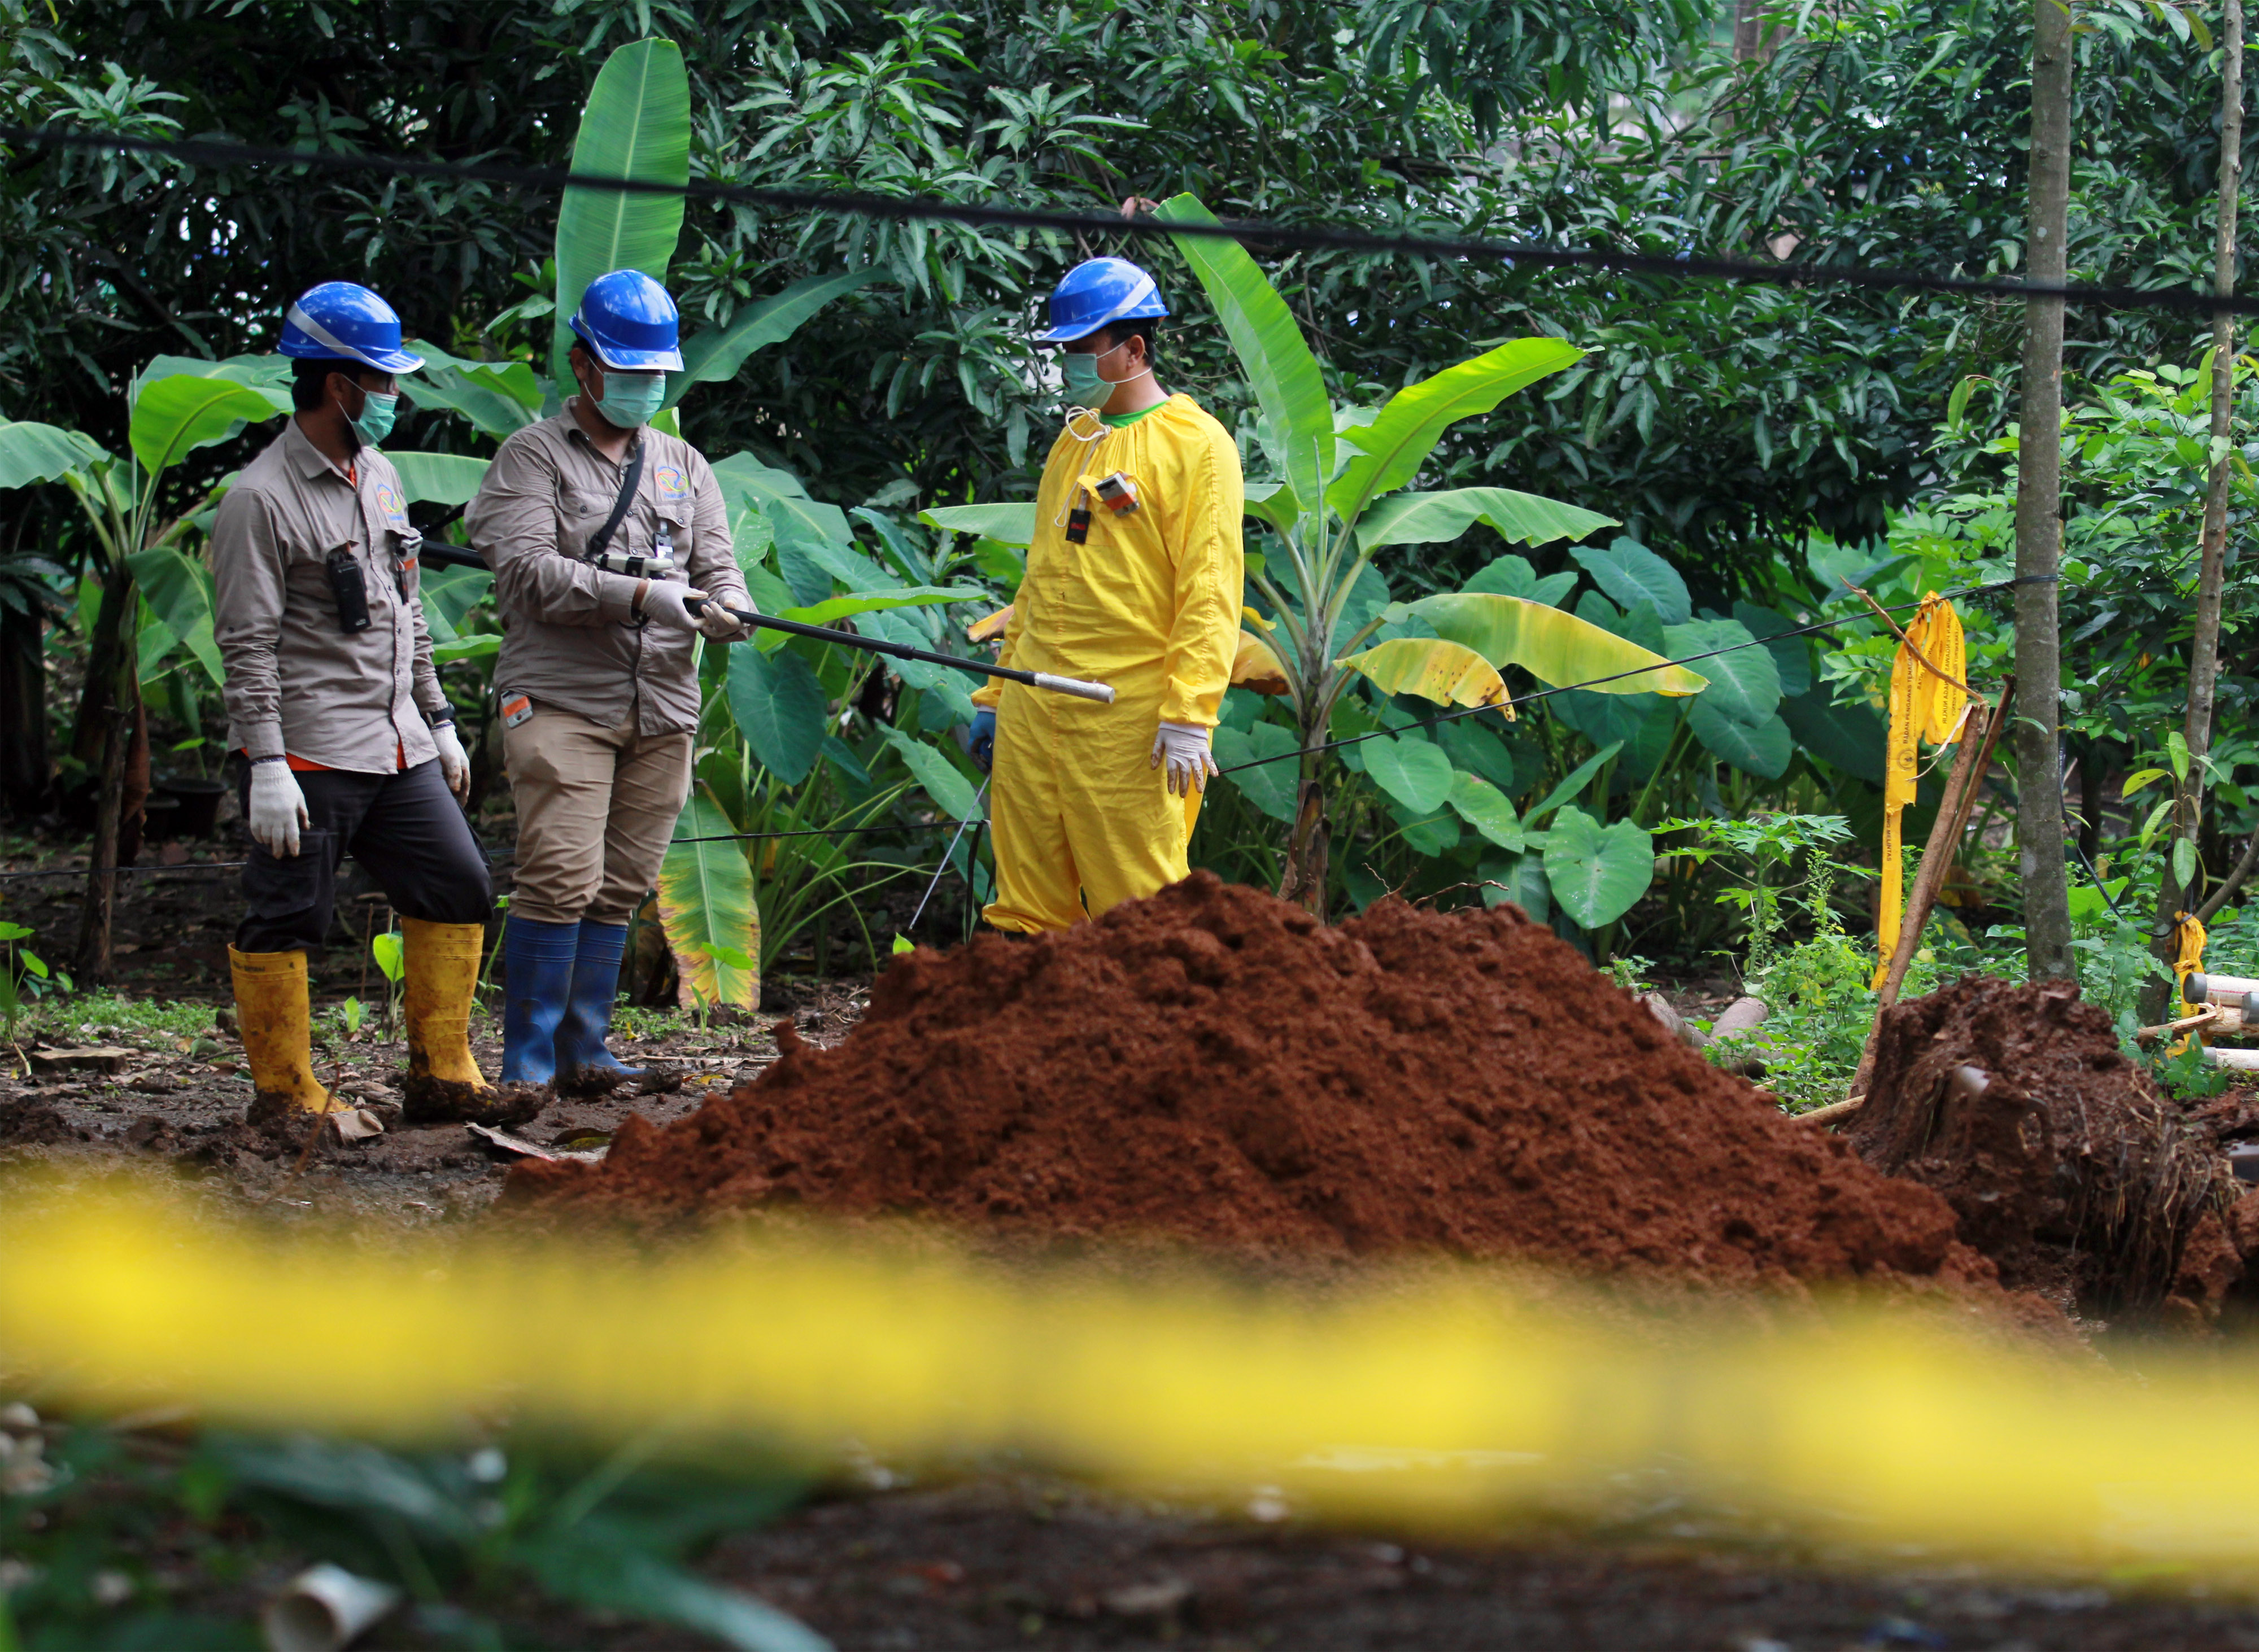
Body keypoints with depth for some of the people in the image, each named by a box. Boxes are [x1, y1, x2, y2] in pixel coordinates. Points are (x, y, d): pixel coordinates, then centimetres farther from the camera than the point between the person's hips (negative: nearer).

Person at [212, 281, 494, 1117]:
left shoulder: (380, 478, 15)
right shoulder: (261, 499, -12)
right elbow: (247, 646, -15)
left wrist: (437, 720, 22)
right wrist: (266, 766, -19)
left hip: (395, 751, 8)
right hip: (306, 756, -8)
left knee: (459, 889, 7)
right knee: (287, 920, -3)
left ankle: (441, 1072, 15)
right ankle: (283, 1095, 7)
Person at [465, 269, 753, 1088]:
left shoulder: (682, 463, 21)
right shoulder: (534, 455, 3)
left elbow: (717, 562, 13)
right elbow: (528, 569, -11)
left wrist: (724, 606, -12)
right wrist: (641, 596, -20)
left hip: (663, 709, 5)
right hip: (560, 701, -5)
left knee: (619, 888, 6)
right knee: (561, 879, -13)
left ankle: (583, 1046, 13)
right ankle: (527, 1058, -8)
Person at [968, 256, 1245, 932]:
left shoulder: (1195, 444, -5)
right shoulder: (1075, 440, 19)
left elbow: (1209, 593, -11)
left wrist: (1189, 716, -19)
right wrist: (997, 693, 21)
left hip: (1129, 719, -7)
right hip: (1034, 710, 7)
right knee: (1026, 906, 5)